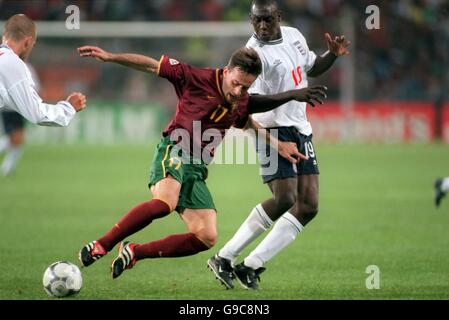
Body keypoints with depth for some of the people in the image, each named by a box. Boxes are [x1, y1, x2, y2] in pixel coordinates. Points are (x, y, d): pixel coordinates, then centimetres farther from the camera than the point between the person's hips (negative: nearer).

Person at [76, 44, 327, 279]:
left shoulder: (241, 103, 9)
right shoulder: (196, 78, -8)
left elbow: (248, 124, 32)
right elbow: (152, 66, -3)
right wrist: (110, 57, -6)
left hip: (197, 170, 6)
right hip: (174, 153, -6)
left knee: (207, 238, -6)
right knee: (166, 202, -37)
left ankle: (135, 252, 5)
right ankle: (101, 246, -30)